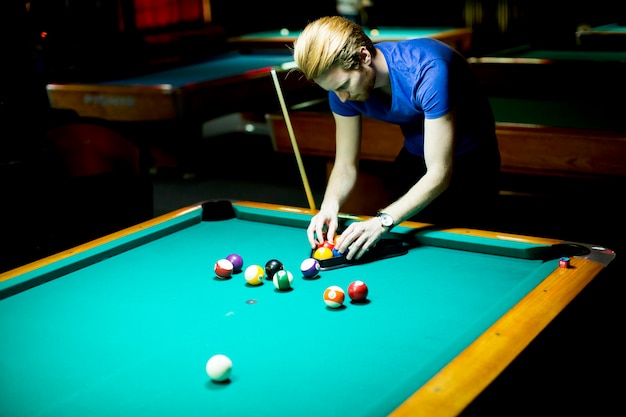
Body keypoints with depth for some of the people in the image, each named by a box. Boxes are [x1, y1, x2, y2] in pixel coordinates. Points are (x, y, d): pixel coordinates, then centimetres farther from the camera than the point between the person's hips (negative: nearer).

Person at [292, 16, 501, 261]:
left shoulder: (428, 69, -38)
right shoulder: (341, 82, -19)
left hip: (469, 161, -5)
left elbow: (439, 174, -38)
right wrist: (330, 205, -31)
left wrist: (383, 221, -48)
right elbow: (345, 166, -10)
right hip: (415, 156, 5)